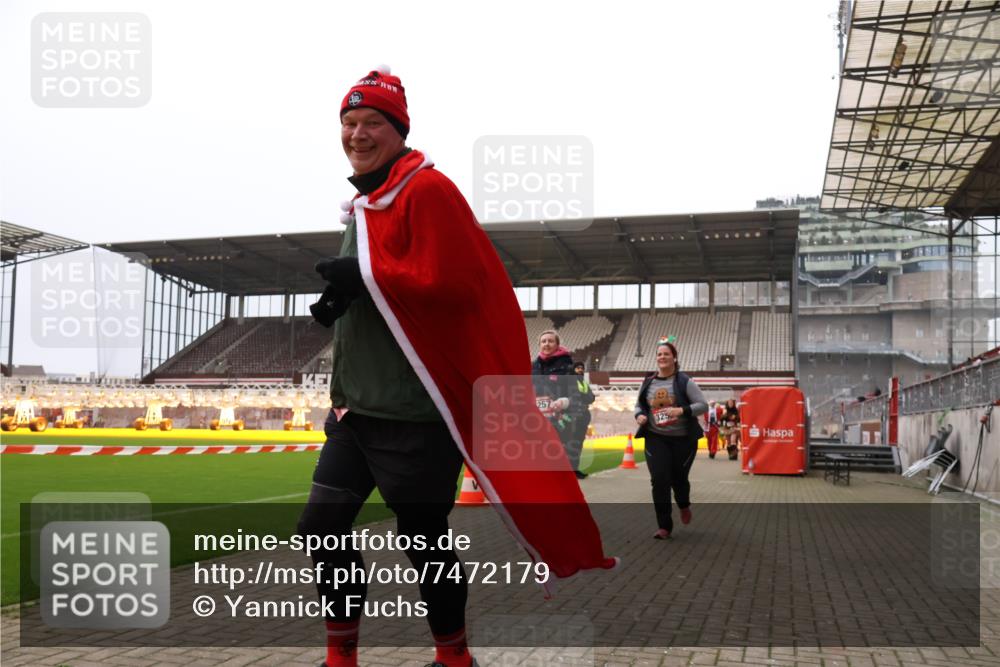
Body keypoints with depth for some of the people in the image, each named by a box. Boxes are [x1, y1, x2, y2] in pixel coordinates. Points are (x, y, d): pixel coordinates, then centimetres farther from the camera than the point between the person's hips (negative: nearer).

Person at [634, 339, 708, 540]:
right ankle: (664, 526, 2)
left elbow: (703, 405, -8)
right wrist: (639, 415, -6)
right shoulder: (648, 382, 4)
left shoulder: (684, 381, -7)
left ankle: (684, 505, 45)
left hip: (683, 439, -2)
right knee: (659, 480, -7)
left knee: (678, 478, 8)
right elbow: (638, 405, 17)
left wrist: (682, 410, -23)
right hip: (655, 438, 2)